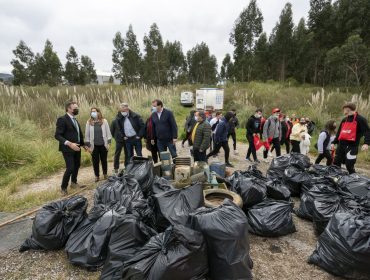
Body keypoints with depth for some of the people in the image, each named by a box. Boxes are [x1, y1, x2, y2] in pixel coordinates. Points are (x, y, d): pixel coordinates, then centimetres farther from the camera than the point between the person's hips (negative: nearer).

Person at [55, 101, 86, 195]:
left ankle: (74, 183, 36)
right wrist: (69, 143, -29)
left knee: (77, 165, 16)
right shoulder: (62, 119, -14)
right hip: (68, 148, -8)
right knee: (70, 168, -8)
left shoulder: (75, 119, 12)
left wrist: (82, 144, 16)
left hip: (77, 147, 8)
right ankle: (63, 188, 12)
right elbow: (57, 135, -20)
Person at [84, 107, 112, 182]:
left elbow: (108, 132, 2)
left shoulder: (104, 121, 0)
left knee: (104, 160, 11)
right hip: (94, 146, 0)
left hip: (103, 145, 0)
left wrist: (108, 143, -3)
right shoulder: (89, 122, -1)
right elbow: (87, 134, 1)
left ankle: (105, 174, 29)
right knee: (95, 161, 7)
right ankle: (97, 176, 21)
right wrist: (88, 146, -1)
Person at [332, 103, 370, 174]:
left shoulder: (360, 119, -3)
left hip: (352, 145, -7)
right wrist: (334, 142, 19)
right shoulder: (344, 120, 17)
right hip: (341, 144, 7)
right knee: (336, 163, 10)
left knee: (349, 166, -7)